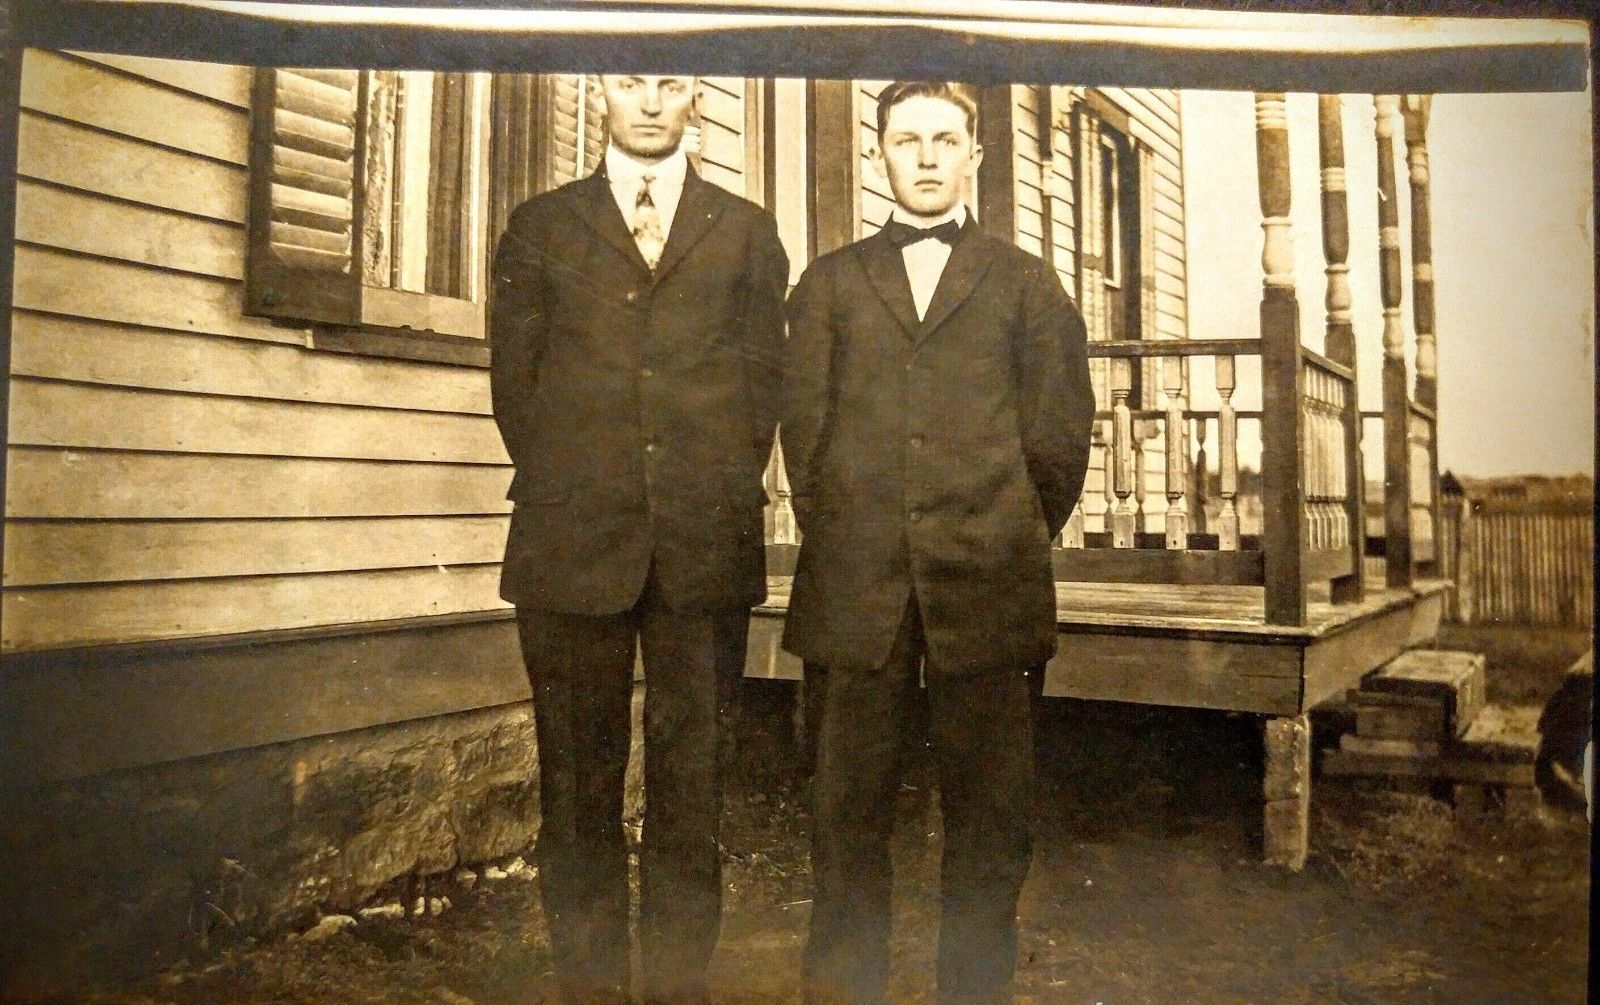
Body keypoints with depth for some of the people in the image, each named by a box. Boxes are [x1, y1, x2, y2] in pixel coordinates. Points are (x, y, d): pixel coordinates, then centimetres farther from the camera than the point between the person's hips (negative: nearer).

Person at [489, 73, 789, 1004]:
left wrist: (721, 495, 0)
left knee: (692, 776, 4)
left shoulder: (748, 231, 15)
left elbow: (764, 377, 9)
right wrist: (568, 495, 2)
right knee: (580, 775, 5)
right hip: (573, 542, 0)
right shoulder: (541, 226, 15)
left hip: (707, 543, 0)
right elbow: (515, 377, 10)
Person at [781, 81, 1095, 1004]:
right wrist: (838, 543, 4)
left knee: (989, 814, 6)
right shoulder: (830, 282, 16)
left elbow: (1060, 434, 9)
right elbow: (803, 427, 11)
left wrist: (1011, 545, 5)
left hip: (986, 582, 0)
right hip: (858, 583, 1)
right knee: (850, 813, 5)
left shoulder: (1027, 282, 14)